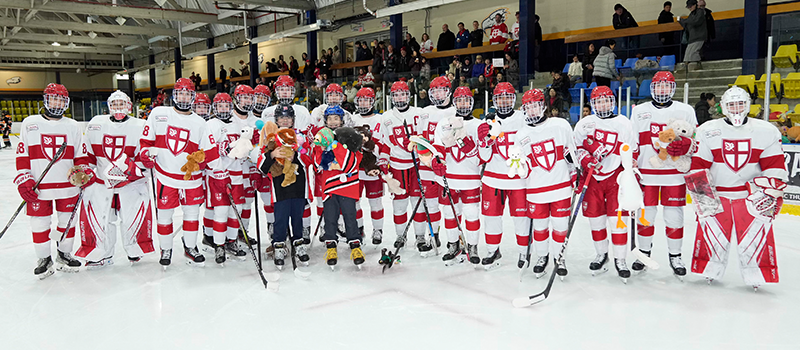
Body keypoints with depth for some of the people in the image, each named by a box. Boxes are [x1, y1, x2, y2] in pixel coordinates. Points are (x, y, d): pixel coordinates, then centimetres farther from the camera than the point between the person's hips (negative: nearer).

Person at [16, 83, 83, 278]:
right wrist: (23, 180, -6)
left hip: (67, 185, 2)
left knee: (67, 221, 9)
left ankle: (64, 255, 26)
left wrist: (85, 171, -5)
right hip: (39, 187, -1)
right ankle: (44, 259, 21)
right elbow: (22, 155, 1)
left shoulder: (74, 126, 8)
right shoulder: (29, 123, 3)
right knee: (39, 224, 5)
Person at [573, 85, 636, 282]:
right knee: (595, 218, 7)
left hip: (616, 176, -2)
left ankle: (620, 259, 5)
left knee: (617, 218, -7)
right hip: (592, 177, 2)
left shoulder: (623, 123, 4)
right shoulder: (584, 124, 6)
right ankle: (601, 255, 25)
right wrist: (587, 161, -12)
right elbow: (578, 148, 7)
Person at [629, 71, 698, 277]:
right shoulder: (639, 111, 9)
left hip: (675, 173, -1)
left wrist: (685, 145, -16)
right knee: (645, 214, 6)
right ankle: (643, 252, 22)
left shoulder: (685, 110, 7)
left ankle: (675, 256, 17)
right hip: (646, 173, 1)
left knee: (674, 215, 3)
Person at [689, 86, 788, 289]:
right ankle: (711, 270, 15)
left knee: (756, 233, -6)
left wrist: (770, 192, -8)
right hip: (716, 194, 0)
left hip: (751, 194, 0)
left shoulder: (766, 131, 1)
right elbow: (698, 166, 1)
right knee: (711, 232, -3)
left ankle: (755, 276, 10)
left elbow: (775, 167, 1)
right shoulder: (707, 131, 1)